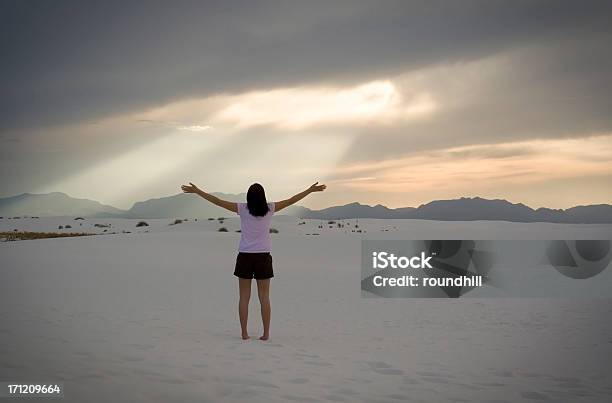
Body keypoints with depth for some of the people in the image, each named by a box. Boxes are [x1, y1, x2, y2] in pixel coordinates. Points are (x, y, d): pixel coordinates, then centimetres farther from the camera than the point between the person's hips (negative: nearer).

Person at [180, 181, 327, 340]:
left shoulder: (242, 209, -6)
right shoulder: (269, 209, -4)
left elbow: (218, 201, -5)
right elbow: (291, 200, 4)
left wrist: (197, 191, 1)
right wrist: (310, 190, 13)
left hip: (245, 257, 0)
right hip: (263, 257, 0)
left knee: (244, 297, 6)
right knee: (264, 297, 6)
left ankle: (244, 333, 6)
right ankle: (266, 333, 6)